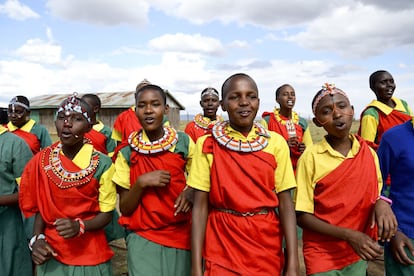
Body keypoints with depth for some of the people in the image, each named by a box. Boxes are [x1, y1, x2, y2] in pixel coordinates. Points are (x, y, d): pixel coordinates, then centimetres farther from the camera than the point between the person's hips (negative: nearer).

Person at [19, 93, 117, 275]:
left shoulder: (102, 164, -15)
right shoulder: (42, 161, -4)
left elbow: (106, 214, -9)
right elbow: (40, 207, 4)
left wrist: (80, 226, -25)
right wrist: (37, 239, -11)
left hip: (90, 254, -2)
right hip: (51, 253, 3)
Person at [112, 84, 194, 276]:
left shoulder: (184, 142, -6)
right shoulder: (127, 151, -6)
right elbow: (124, 208, -4)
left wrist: (190, 193, -15)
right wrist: (141, 182, -21)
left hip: (181, 236, 1)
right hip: (142, 239, -1)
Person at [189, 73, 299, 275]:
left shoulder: (276, 143, -2)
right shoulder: (207, 144, -6)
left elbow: (286, 205, -2)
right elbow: (200, 206, -6)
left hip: (267, 244, 2)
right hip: (221, 246, -1)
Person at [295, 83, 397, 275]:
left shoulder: (370, 153, -3)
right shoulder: (310, 157, -16)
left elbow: (375, 194, 9)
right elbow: (302, 216, -13)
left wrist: (382, 203, -14)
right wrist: (348, 235, -22)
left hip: (358, 255, 4)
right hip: (323, 257, -4)